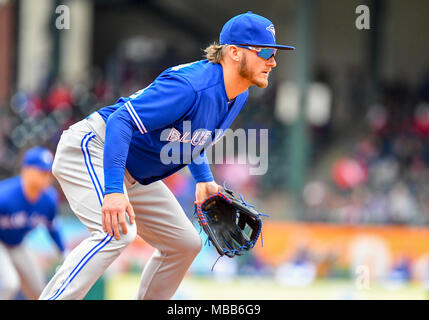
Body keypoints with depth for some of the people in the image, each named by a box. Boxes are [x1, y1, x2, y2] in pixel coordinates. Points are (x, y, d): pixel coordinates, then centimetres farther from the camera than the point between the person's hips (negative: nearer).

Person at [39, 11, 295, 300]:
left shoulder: (239, 97, 1)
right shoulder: (190, 86, -29)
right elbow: (121, 121, -34)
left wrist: (204, 179, 12)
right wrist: (113, 190, -43)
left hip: (135, 176, 10)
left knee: (185, 243, 10)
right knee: (118, 232, -31)